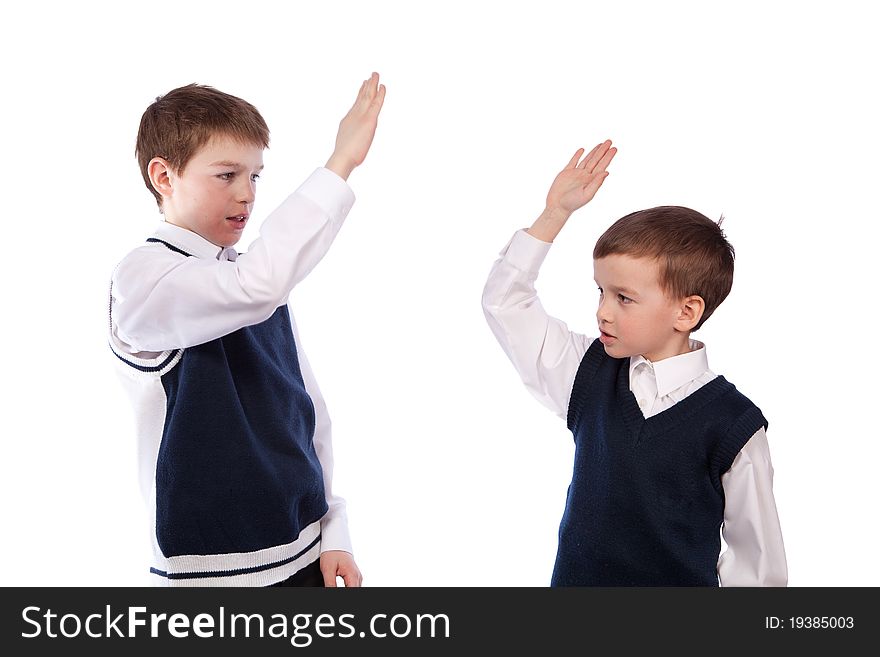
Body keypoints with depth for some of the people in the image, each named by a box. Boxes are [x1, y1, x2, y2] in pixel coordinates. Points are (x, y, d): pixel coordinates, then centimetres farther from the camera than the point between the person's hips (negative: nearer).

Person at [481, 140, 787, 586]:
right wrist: (554, 214, -3)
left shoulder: (732, 426, -15)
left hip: (681, 581, -3)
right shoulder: (591, 375, -4)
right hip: (573, 577, 3)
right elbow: (505, 303, 2)